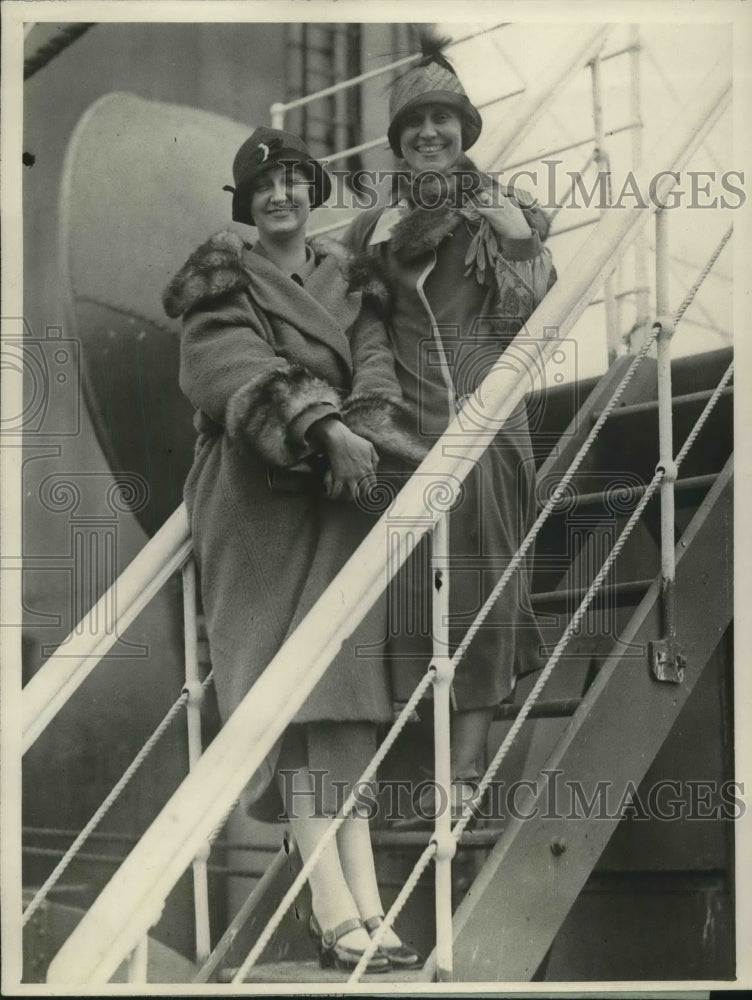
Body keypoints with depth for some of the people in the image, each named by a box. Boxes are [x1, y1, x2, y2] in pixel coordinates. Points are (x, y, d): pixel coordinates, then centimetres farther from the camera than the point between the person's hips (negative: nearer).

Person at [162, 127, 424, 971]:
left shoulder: (345, 278, 22)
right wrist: (324, 428, -24)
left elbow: (372, 358, 6)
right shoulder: (222, 282, 8)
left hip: (339, 491, 4)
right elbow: (241, 372, -9)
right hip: (258, 492, -4)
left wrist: (367, 426, -16)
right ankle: (337, 912, -19)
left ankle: (362, 898, -10)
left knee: (345, 687, -5)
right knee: (297, 690, -13)